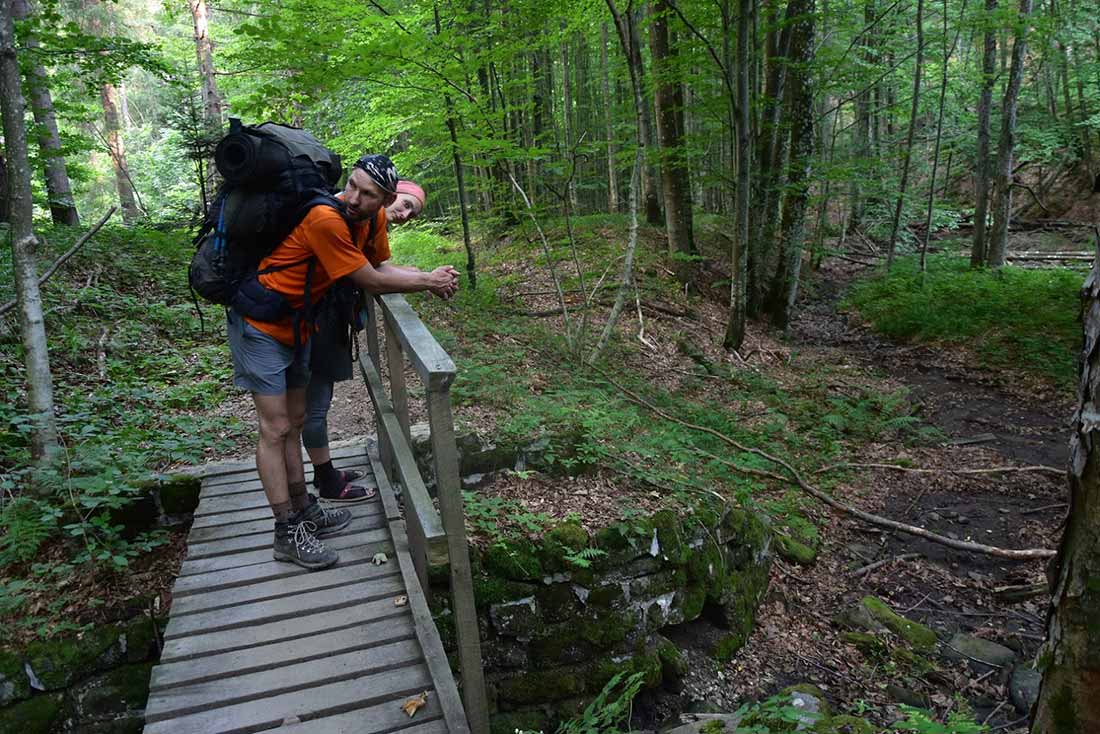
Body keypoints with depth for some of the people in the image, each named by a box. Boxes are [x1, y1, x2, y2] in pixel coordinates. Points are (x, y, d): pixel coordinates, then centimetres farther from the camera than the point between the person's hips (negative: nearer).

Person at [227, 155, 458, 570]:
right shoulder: (325, 219, -29)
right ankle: (287, 534, 3)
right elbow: (371, 282, -22)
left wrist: (430, 279, -11)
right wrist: (430, 281, -11)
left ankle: (303, 510, 27)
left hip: (295, 327, 9)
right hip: (259, 325, -9)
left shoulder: (367, 220, -2)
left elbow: (379, 267, 3)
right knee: (275, 429, -5)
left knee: (294, 423, 15)